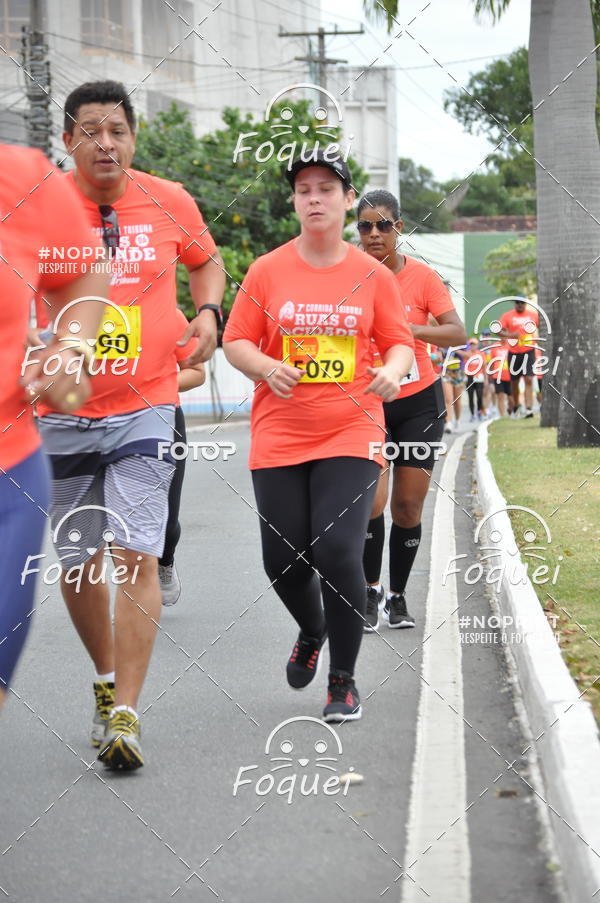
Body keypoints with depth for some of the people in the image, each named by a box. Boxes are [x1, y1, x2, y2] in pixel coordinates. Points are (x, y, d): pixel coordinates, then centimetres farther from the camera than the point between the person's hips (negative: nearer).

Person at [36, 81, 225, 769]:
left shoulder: (169, 202, 0)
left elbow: (206, 260, 20)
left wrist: (207, 312, 0)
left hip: (145, 409, -1)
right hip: (63, 412, 1)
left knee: (136, 555, -13)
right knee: (77, 564, 9)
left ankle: (125, 713, -11)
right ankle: (107, 679, 33)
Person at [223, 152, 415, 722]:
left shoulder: (373, 275, 4)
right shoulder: (267, 270, 3)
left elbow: (399, 342, 10)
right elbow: (235, 342, 5)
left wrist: (393, 371, -12)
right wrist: (268, 368, -15)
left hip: (351, 433, -1)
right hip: (279, 435, 1)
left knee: (338, 550, -15)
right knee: (283, 560, 3)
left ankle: (343, 681, 2)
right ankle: (312, 632, 38)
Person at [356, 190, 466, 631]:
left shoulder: (422, 276, -7)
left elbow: (457, 333, -15)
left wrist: (409, 329, -30)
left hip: (420, 400, 0)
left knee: (408, 504, 2)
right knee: (371, 499, -16)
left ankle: (398, 597, 19)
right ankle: (371, 589, 4)